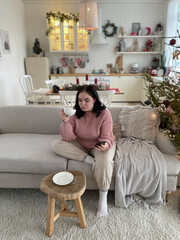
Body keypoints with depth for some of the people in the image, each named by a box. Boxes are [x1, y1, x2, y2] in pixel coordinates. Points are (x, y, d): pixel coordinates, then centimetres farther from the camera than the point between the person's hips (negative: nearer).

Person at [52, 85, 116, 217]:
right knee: (56, 144, -18)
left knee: (104, 161, -37)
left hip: (100, 145, -3)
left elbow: (106, 137, -17)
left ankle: (103, 198, -15)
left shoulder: (104, 113, -19)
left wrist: (105, 145, -41)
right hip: (81, 145, 4)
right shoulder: (76, 113, -12)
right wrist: (66, 121, -33)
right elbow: (68, 138, -16)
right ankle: (90, 160, -22)